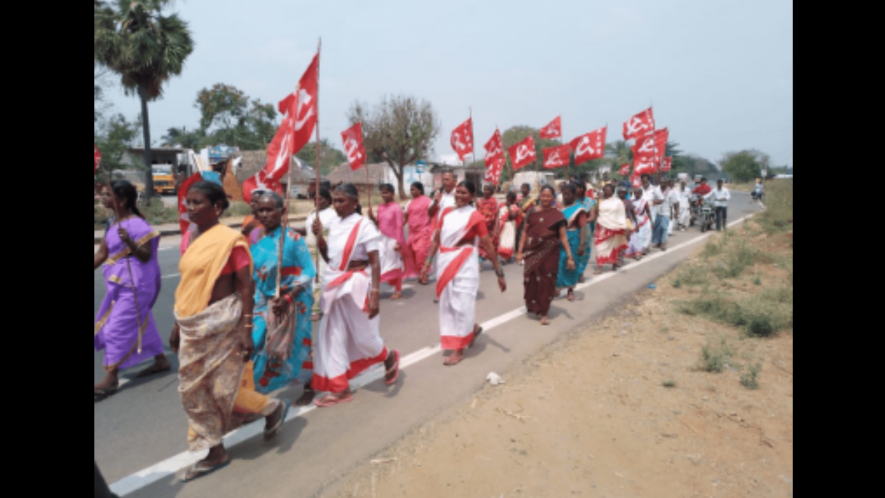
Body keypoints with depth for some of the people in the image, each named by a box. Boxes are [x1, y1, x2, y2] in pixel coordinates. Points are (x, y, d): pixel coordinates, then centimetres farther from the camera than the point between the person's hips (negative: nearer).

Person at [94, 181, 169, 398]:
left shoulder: (136, 225, -17)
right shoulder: (114, 223, 11)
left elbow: (146, 256, -19)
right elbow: (102, 253, 13)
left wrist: (130, 242, -34)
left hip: (134, 284, -9)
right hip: (121, 282, 9)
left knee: (118, 327, -6)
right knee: (141, 323, 16)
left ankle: (111, 378, 1)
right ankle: (161, 361, 29)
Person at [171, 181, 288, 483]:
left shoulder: (230, 240, -14)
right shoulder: (188, 239, 8)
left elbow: (245, 287, -14)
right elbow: (186, 285, 14)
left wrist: (247, 330, -17)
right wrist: (178, 324, 17)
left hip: (221, 321, -7)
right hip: (193, 325, 8)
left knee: (223, 387, 1)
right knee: (194, 390, 12)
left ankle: (274, 408, 29)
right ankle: (215, 453, 28)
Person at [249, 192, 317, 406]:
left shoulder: (292, 238, -16)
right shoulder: (254, 237, -2)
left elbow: (309, 272, -16)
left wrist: (288, 298, -20)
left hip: (293, 302, -4)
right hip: (264, 302, 4)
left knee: (296, 346, 9)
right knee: (256, 344, -1)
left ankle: (308, 388, 32)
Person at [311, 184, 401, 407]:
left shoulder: (364, 226, -14)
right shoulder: (334, 224, 6)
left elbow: (375, 263, -16)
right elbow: (328, 257, 12)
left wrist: (375, 294, -22)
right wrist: (319, 236, -2)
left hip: (356, 285, -7)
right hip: (334, 285, 7)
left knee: (362, 336, 4)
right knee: (334, 337, 7)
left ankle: (390, 358, 36)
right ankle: (340, 388, 18)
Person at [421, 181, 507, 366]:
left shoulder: (476, 216, -9)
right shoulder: (447, 212, 7)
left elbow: (488, 245, -9)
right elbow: (437, 238, 12)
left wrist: (499, 273, -9)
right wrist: (429, 260, 9)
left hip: (465, 263, -6)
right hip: (445, 261, 6)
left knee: (461, 304, -1)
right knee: (447, 303, 13)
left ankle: (459, 349, 13)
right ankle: (472, 328, 39)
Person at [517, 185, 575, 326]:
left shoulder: (557, 216, -3)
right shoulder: (533, 212, 4)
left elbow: (563, 237, -5)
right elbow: (525, 232, 6)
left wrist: (569, 256, -10)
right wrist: (520, 251, 2)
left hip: (549, 253, -2)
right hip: (532, 251, 2)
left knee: (546, 281, 1)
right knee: (532, 279, 7)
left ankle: (545, 312, 14)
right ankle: (534, 306, 31)